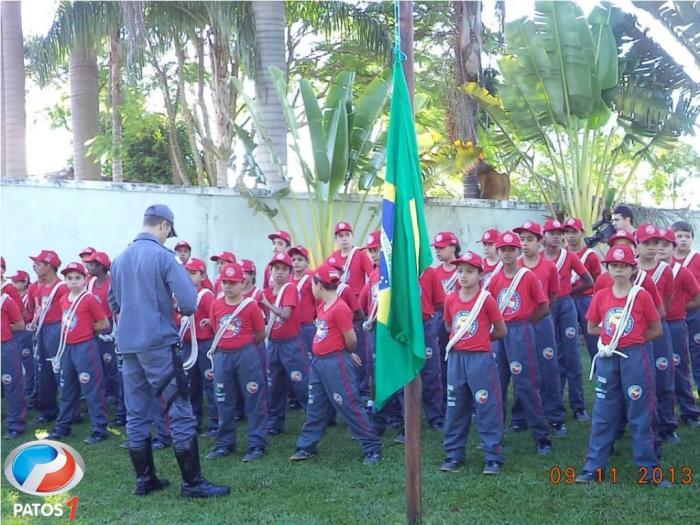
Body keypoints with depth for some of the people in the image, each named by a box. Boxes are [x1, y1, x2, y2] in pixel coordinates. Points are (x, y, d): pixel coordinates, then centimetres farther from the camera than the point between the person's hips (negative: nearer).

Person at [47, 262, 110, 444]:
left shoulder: (89, 299, -11)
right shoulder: (63, 300, 9)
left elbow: (104, 324, -8)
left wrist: (87, 330, -2)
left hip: (85, 347, -7)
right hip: (67, 347, 7)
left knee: (92, 388, -5)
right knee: (67, 388, 17)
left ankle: (100, 429, 0)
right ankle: (62, 427, 28)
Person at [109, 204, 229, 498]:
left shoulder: (120, 259, 10)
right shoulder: (162, 255, -11)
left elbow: (114, 303, 22)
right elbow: (189, 303, -17)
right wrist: (180, 308, 3)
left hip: (127, 344, 7)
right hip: (158, 343, -7)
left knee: (136, 415, 11)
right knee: (180, 411, -2)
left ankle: (145, 479, 19)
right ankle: (192, 482, 0)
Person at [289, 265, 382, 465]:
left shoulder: (340, 308, -18)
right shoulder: (321, 306, 10)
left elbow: (351, 340, -16)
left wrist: (349, 355, 4)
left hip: (336, 363, -9)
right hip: (318, 362, 9)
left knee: (349, 405, -4)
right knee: (315, 408, 15)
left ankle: (373, 448, 4)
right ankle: (306, 447, 25)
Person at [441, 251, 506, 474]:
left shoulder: (486, 299, -8)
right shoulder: (450, 300, 3)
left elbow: (501, 331, -1)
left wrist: (480, 338, 6)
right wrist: (464, 338, 8)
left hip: (480, 359, -5)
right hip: (456, 359, 5)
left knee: (487, 408, -1)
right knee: (455, 408, 12)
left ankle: (493, 457, 7)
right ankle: (454, 454, 23)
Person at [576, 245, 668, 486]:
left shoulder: (641, 296, -3)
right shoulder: (601, 296, 4)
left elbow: (656, 330, 2)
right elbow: (591, 328, 12)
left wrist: (632, 339, -2)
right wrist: (611, 334, 1)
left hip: (634, 357, -3)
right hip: (607, 358, 3)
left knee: (640, 414, 2)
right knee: (603, 414, 8)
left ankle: (648, 469, 9)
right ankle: (593, 467, 13)